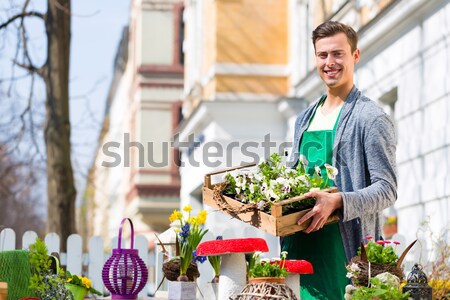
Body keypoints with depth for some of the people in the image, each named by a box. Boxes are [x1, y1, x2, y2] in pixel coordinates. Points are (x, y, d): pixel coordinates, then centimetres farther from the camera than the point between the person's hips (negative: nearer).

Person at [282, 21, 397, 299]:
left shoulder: (372, 119, -4)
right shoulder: (305, 118, 19)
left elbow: (387, 190, -10)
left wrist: (337, 202, -25)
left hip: (345, 246, -7)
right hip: (300, 244, 7)